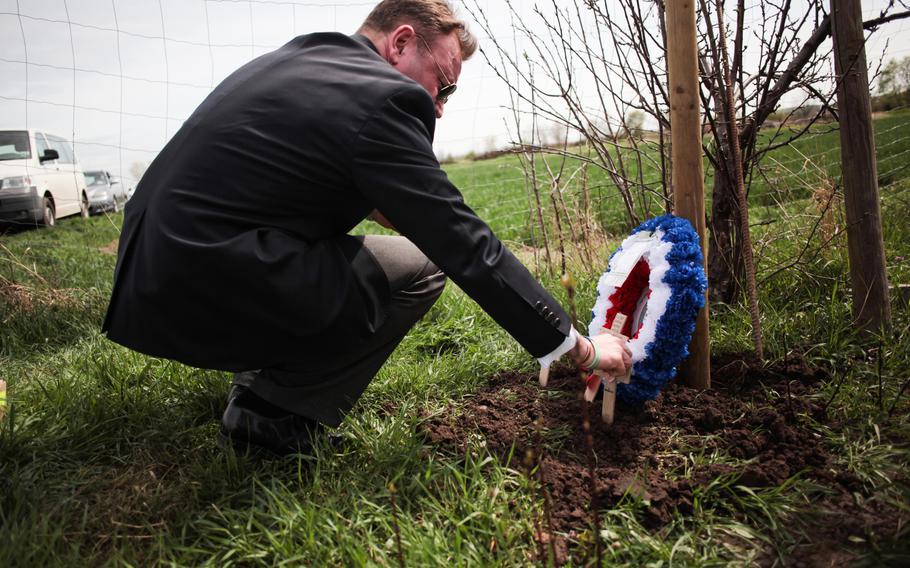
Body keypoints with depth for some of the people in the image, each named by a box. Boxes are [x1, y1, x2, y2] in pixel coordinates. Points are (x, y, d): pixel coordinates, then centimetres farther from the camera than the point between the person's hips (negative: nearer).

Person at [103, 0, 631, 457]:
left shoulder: (297, 58, 13)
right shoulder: (379, 97, -14)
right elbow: (465, 245, -14)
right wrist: (578, 347, -7)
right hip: (205, 297, -9)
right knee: (422, 267, -4)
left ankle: (264, 372, 20)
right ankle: (270, 416, -1)